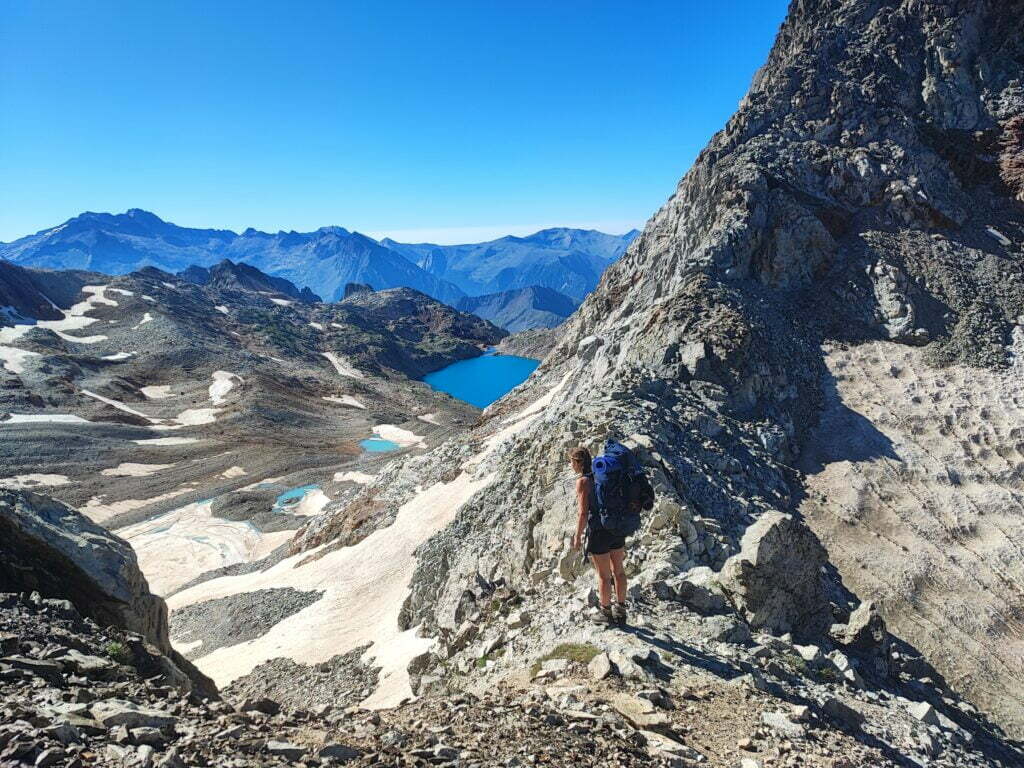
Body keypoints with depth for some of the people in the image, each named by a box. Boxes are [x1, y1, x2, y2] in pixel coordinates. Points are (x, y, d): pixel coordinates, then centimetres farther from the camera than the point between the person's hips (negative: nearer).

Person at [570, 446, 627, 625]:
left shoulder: (582, 481, -15)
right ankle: (621, 611, 32)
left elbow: (583, 513, -18)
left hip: (598, 532, -7)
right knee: (618, 570, 18)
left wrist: (577, 536, -6)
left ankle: (606, 613, 26)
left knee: (603, 575, 10)